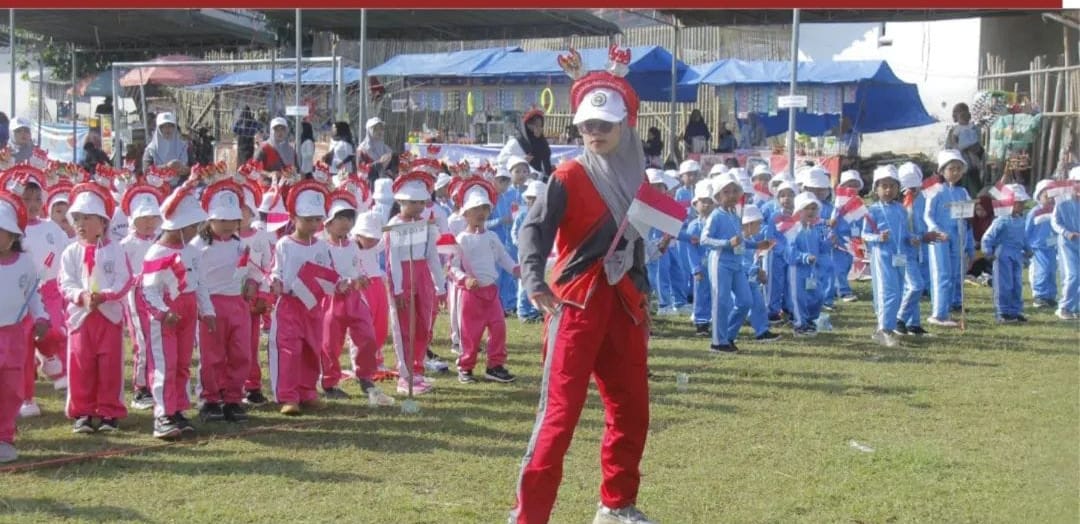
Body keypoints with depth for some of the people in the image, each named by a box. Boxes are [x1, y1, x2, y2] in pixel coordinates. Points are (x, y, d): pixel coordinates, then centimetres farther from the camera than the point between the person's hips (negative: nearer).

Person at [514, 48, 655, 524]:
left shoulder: (634, 177, 11)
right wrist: (533, 278, -36)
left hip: (622, 302, 7)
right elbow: (534, 227, -20)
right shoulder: (569, 178, -8)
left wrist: (643, 295, 17)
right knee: (560, 408, -10)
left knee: (631, 408, 13)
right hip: (578, 301, -6)